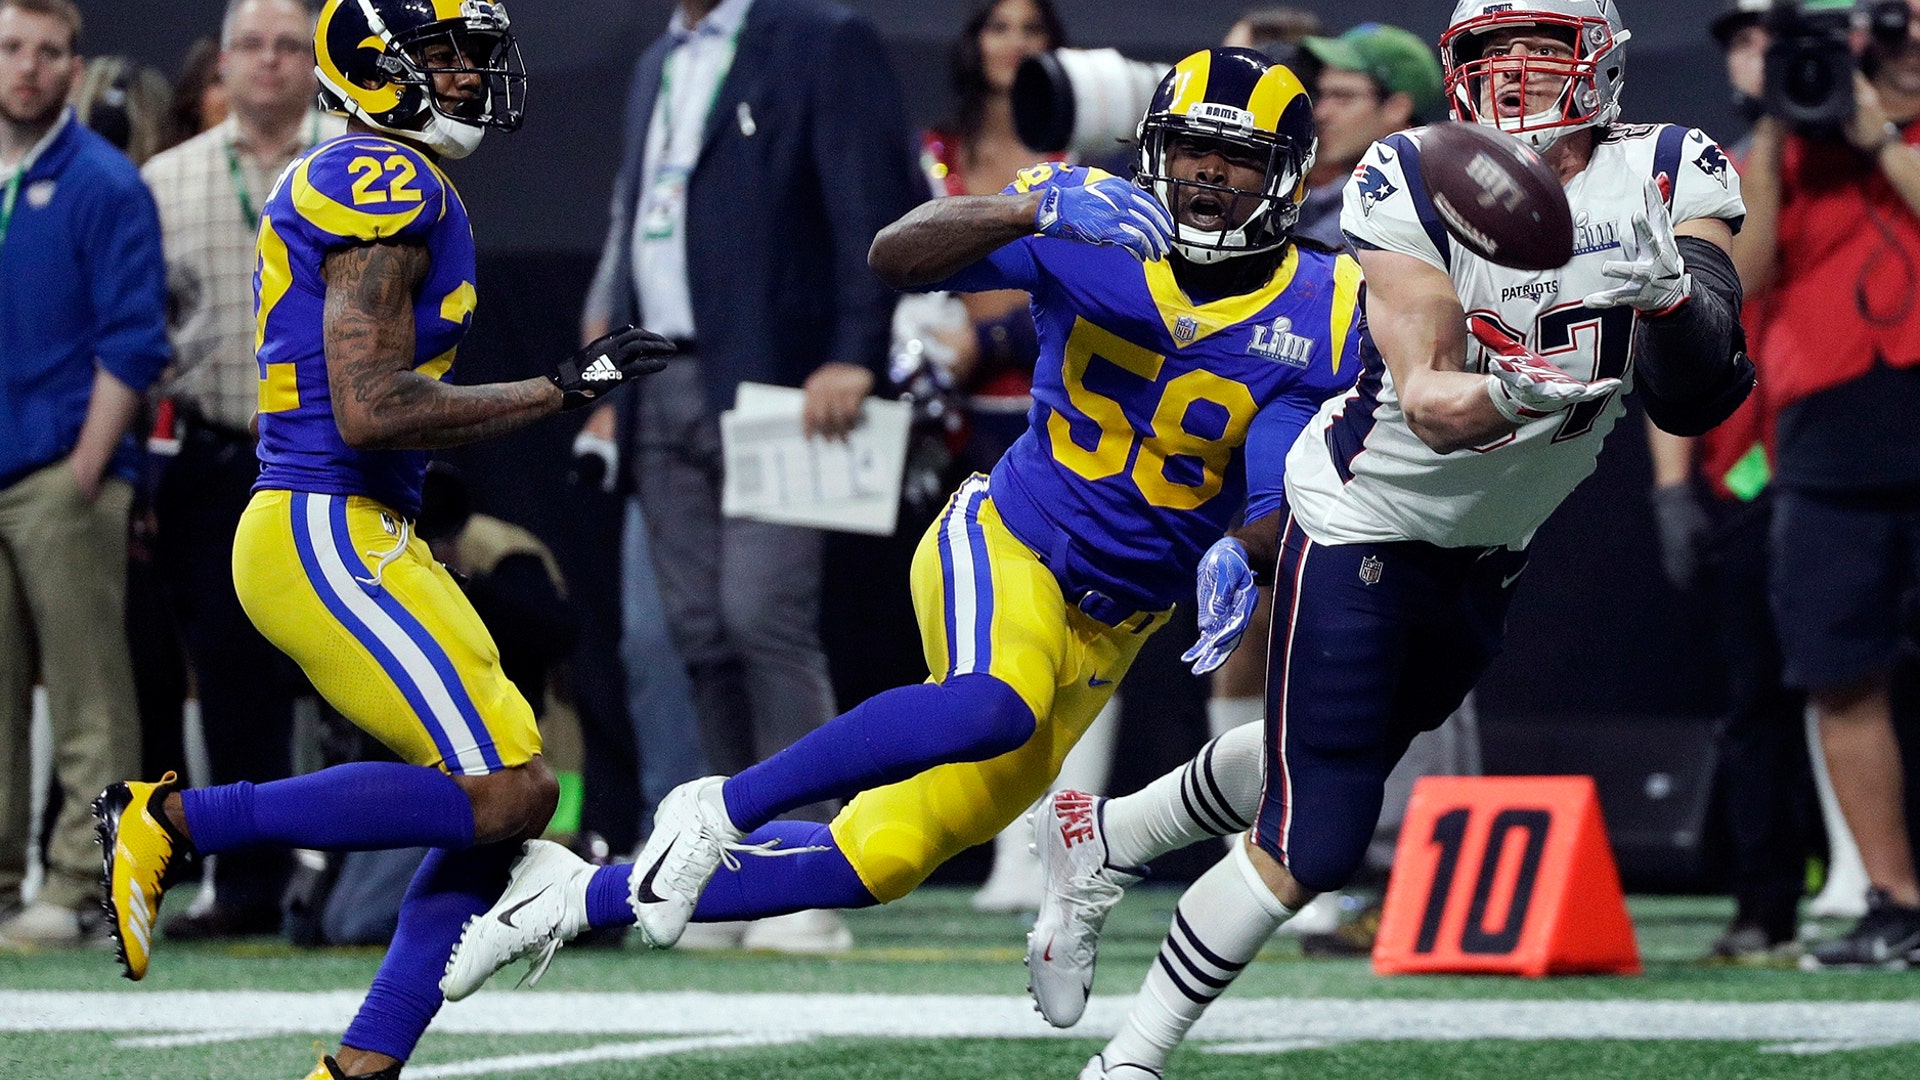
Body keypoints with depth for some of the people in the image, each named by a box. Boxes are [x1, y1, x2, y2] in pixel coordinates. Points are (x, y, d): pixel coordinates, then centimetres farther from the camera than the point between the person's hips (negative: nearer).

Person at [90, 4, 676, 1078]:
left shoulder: (339, 185, 19)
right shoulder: (387, 186, -13)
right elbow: (369, 410, -21)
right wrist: (562, 391, -16)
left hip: (353, 535, 10)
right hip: (326, 536, -10)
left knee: (511, 798, 7)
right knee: (501, 793, -15)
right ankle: (173, 823, -9)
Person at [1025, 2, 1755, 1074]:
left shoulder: (1672, 177, -11)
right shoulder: (1414, 184, -20)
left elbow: (1699, 398, -20)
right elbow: (1427, 401, -27)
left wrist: (1673, 290, -40)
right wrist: (1514, 396, -48)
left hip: (1493, 550, 6)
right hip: (1366, 522, -6)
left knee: (1345, 754, 25)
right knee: (1309, 852, -9)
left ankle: (1104, 836, 48)